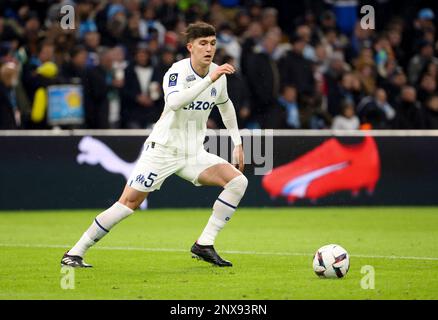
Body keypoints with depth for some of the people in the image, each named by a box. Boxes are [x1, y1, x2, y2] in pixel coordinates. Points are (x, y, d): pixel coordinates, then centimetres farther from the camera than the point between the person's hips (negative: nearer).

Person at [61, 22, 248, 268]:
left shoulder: (218, 74, 2)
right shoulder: (178, 71, -17)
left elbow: (225, 105, 24)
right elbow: (174, 102, -39)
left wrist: (237, 143, 22)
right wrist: (209, 80, -42)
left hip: (193, 153, 6)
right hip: (162, 148, -6)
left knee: (238, 181, -11)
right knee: (129, 202, -11)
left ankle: (204, 245, -7)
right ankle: (75, 253, -1)